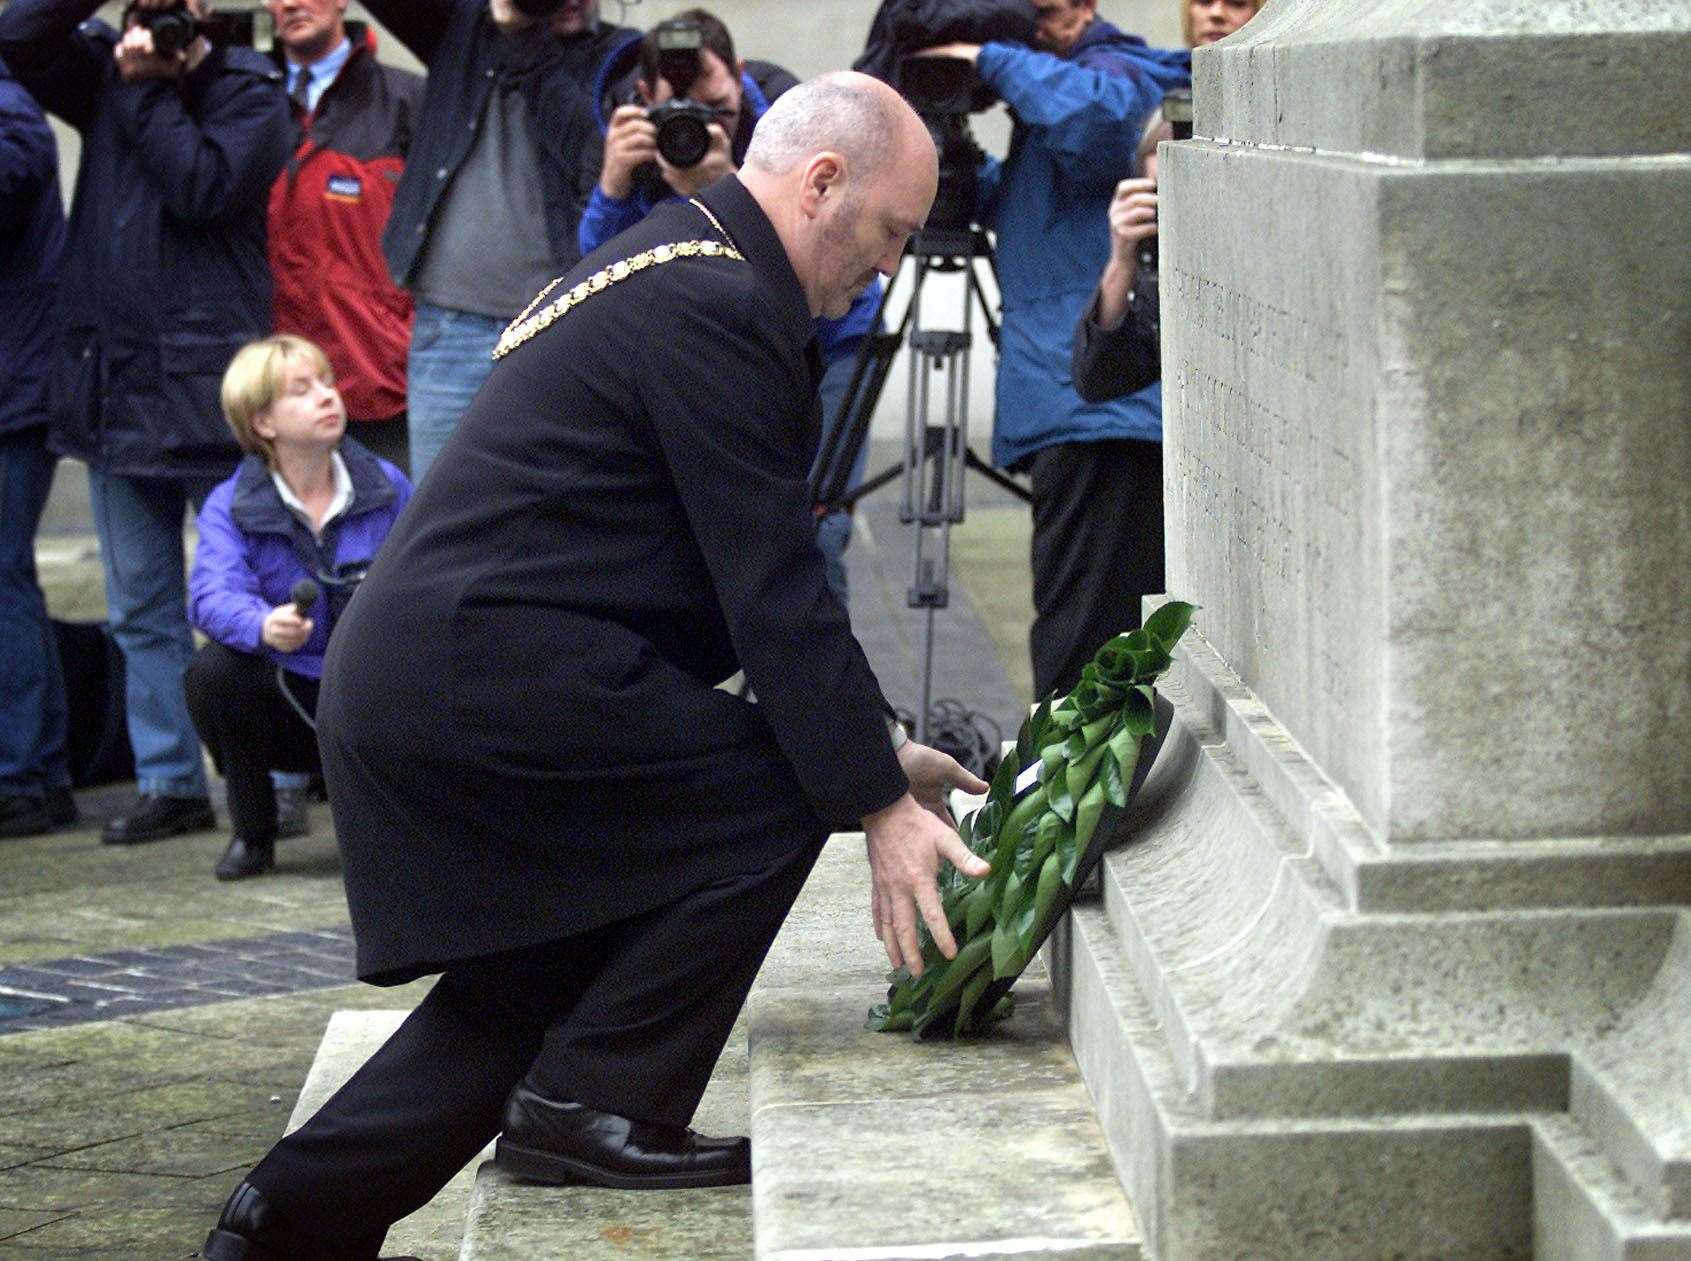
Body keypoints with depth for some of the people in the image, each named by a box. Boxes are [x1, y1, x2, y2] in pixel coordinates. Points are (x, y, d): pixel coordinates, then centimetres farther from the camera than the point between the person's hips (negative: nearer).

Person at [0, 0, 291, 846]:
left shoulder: (247, 91, -2)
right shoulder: (105, 72, 11)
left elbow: (202, 187, -16)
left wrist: (147, 87, -11)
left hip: (207, 389, -6)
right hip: (112, 385, 6)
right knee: (141, 611, 9)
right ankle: (170, 783, 15)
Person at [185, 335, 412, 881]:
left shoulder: (388, 487, 0)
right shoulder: (230, 507, -7)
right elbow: (214, 594, -26)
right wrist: (262, 626, -48)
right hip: (285, 701, -1)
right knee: (211, 672, -32)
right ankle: (253, 832, -8)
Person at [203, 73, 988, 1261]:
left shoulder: (677, 266, 21)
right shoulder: (717, 307, -13)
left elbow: (744, 575, 25)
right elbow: (774, 591, -16)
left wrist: (873, 747, 23)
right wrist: (878, 803, -12)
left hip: (404, 674, 11)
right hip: (480, 670, -11)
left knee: (538, 976, 18)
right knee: (775, 794, -9)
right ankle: (594, 1105, -3)